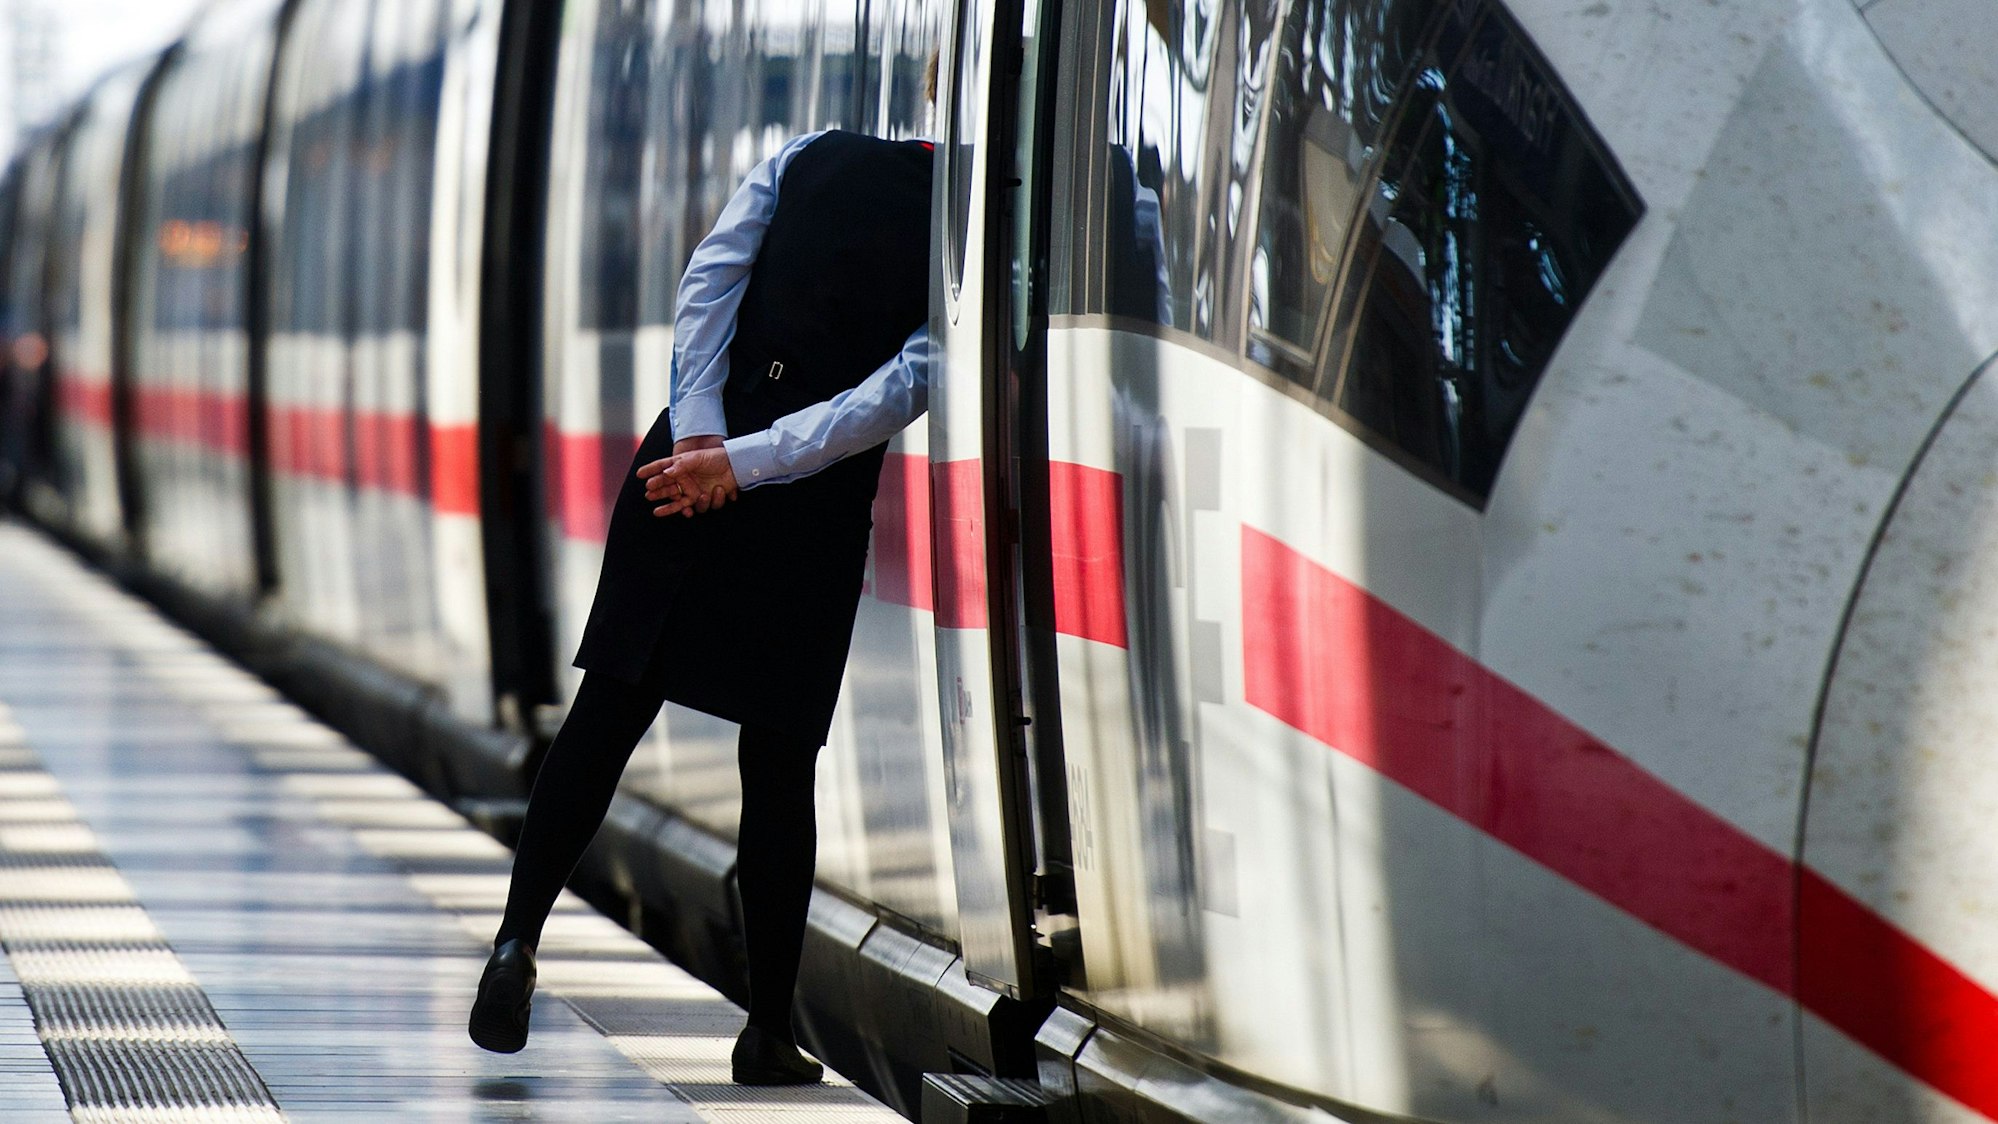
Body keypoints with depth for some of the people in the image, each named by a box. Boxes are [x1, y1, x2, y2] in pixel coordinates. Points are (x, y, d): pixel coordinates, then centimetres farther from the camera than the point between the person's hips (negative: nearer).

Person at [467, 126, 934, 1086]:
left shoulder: (807, 158, 6)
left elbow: (709, 280, -2)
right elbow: (895, 394, -11)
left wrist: (701, 439, -6)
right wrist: (734, 464, -11)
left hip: (689, 462, 2)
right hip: (817, 509, -2)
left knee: (609, 708, 6)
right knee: (780, 761, 6)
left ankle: (519, 936, -9)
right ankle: (769, 1034, 9)